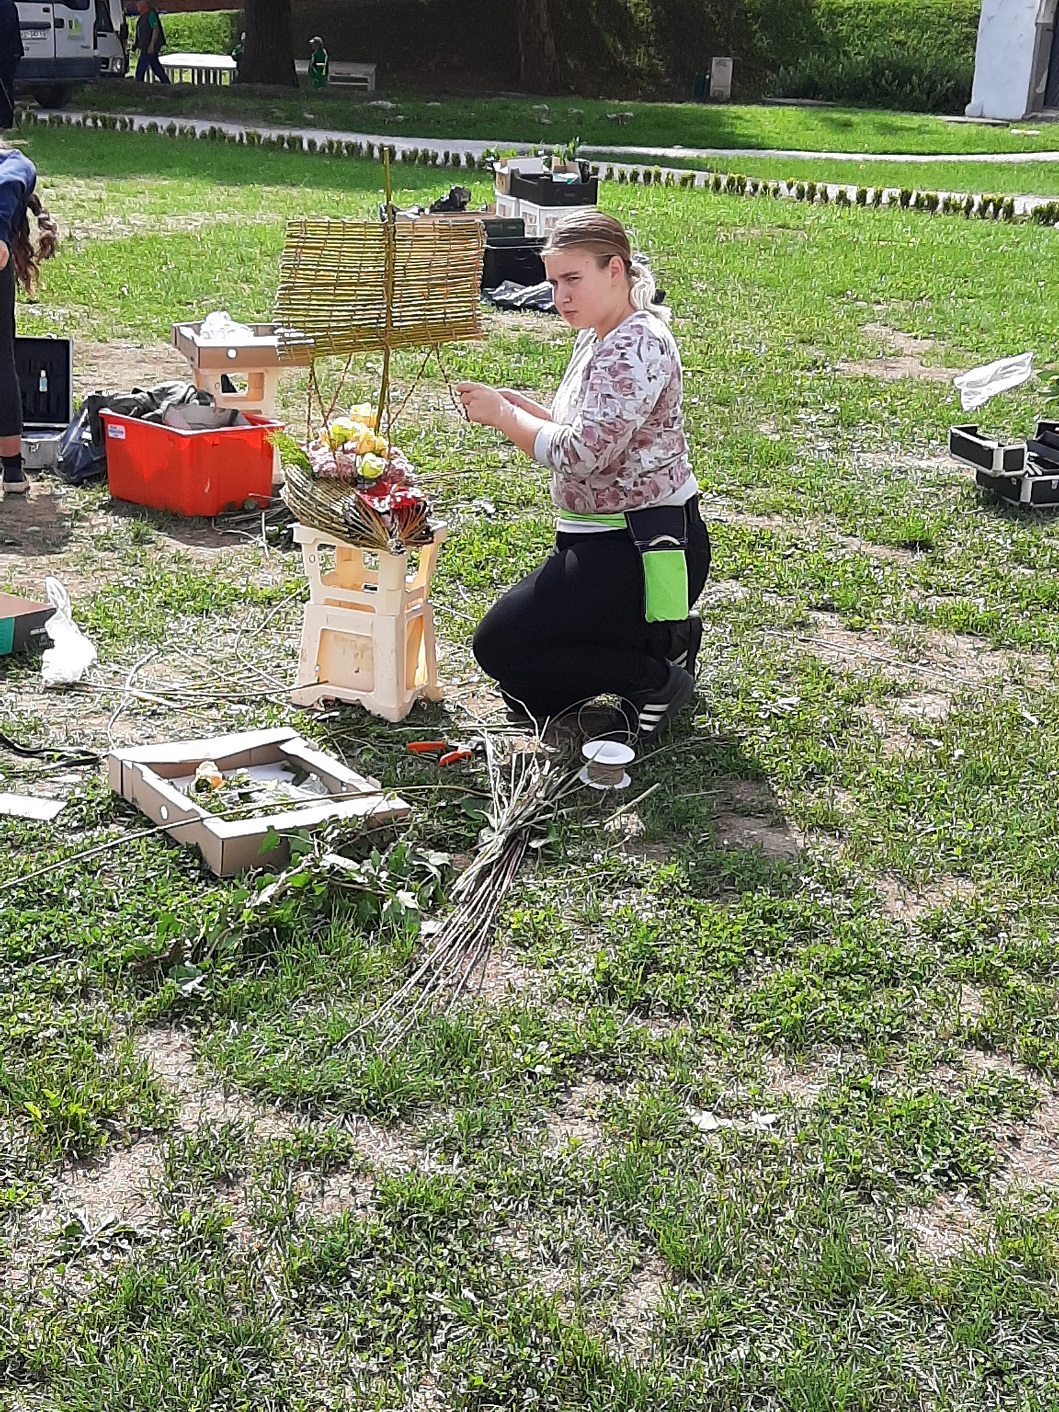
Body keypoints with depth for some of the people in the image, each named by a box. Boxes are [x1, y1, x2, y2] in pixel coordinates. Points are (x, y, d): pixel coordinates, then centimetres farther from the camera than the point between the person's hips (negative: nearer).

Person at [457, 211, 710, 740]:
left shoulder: (639, 348, -20)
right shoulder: (596, 339, 11)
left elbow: (582, 455, -26)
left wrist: (503, 415, -15)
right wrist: (514, 405, 1)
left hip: (643, 547, -11)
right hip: (607, 537, 11)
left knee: (501, 646, -13)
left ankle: (656, 679, -5)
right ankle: (666, 639, 17)